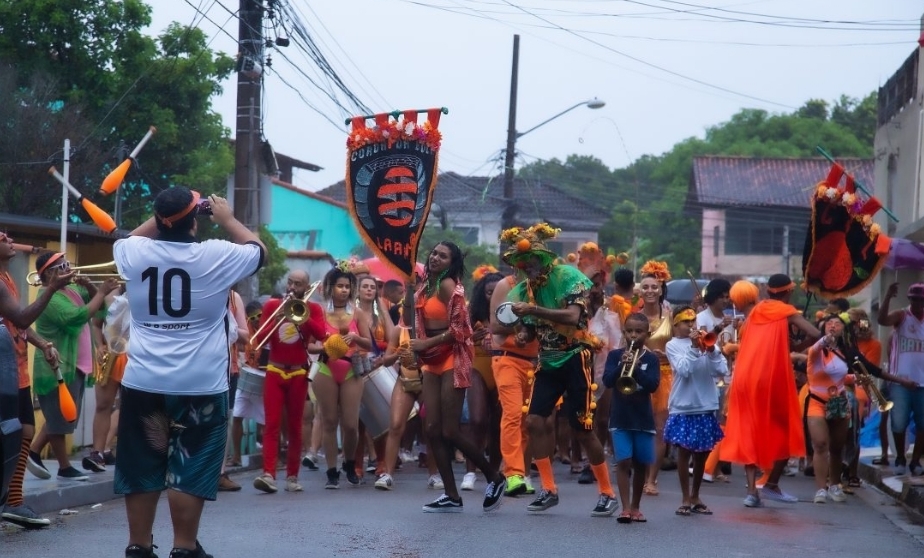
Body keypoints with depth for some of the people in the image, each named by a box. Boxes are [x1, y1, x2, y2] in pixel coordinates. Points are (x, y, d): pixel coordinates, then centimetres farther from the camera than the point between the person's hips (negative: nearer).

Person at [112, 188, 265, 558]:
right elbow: (259, 250, 12)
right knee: (190, 470, 3)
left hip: (143, 382, 3)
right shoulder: (217, 256, -8)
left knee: (142, 468, 9)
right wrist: (228, 219, 23)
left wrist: (160, 217, 25)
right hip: (201, 385, -3)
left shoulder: (135, 254, -1)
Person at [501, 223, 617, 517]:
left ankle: (608, 493, 7)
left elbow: (572, 316, -29)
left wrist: (533, 310, -38)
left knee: (582, 429, -5)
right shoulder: (524, 289, 3)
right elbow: (530, 327, 10)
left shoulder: (568, 277, -15)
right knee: (534, 420, -7)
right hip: (548, 361, 6)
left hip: (576, 358, -6)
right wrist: (523, 333, -15)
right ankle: (548, 489, 3)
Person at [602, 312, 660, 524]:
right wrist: (622, 366, -25)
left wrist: (635, 369, -24)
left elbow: (653, 385, -12)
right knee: (623, 461, -10)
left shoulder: (651, 359, 1)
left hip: (643, 419, 1)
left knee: (641, 464, 8)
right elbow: (607, 380, -9)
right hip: (620, 418, -1)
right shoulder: (615, 355, 2)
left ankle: (636, 506, 22)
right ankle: (626, 507, -11)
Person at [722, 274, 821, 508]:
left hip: (745, 377, 5)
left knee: (749, 433, 6)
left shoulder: (755, 311, 15)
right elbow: (815, 335, -11)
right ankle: (771, 484, 11)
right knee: (785, 430, 11)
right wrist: (796, 347, 5)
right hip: (772, 378, -5)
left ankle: (752, 489, -3)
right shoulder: (787, 312, 0)